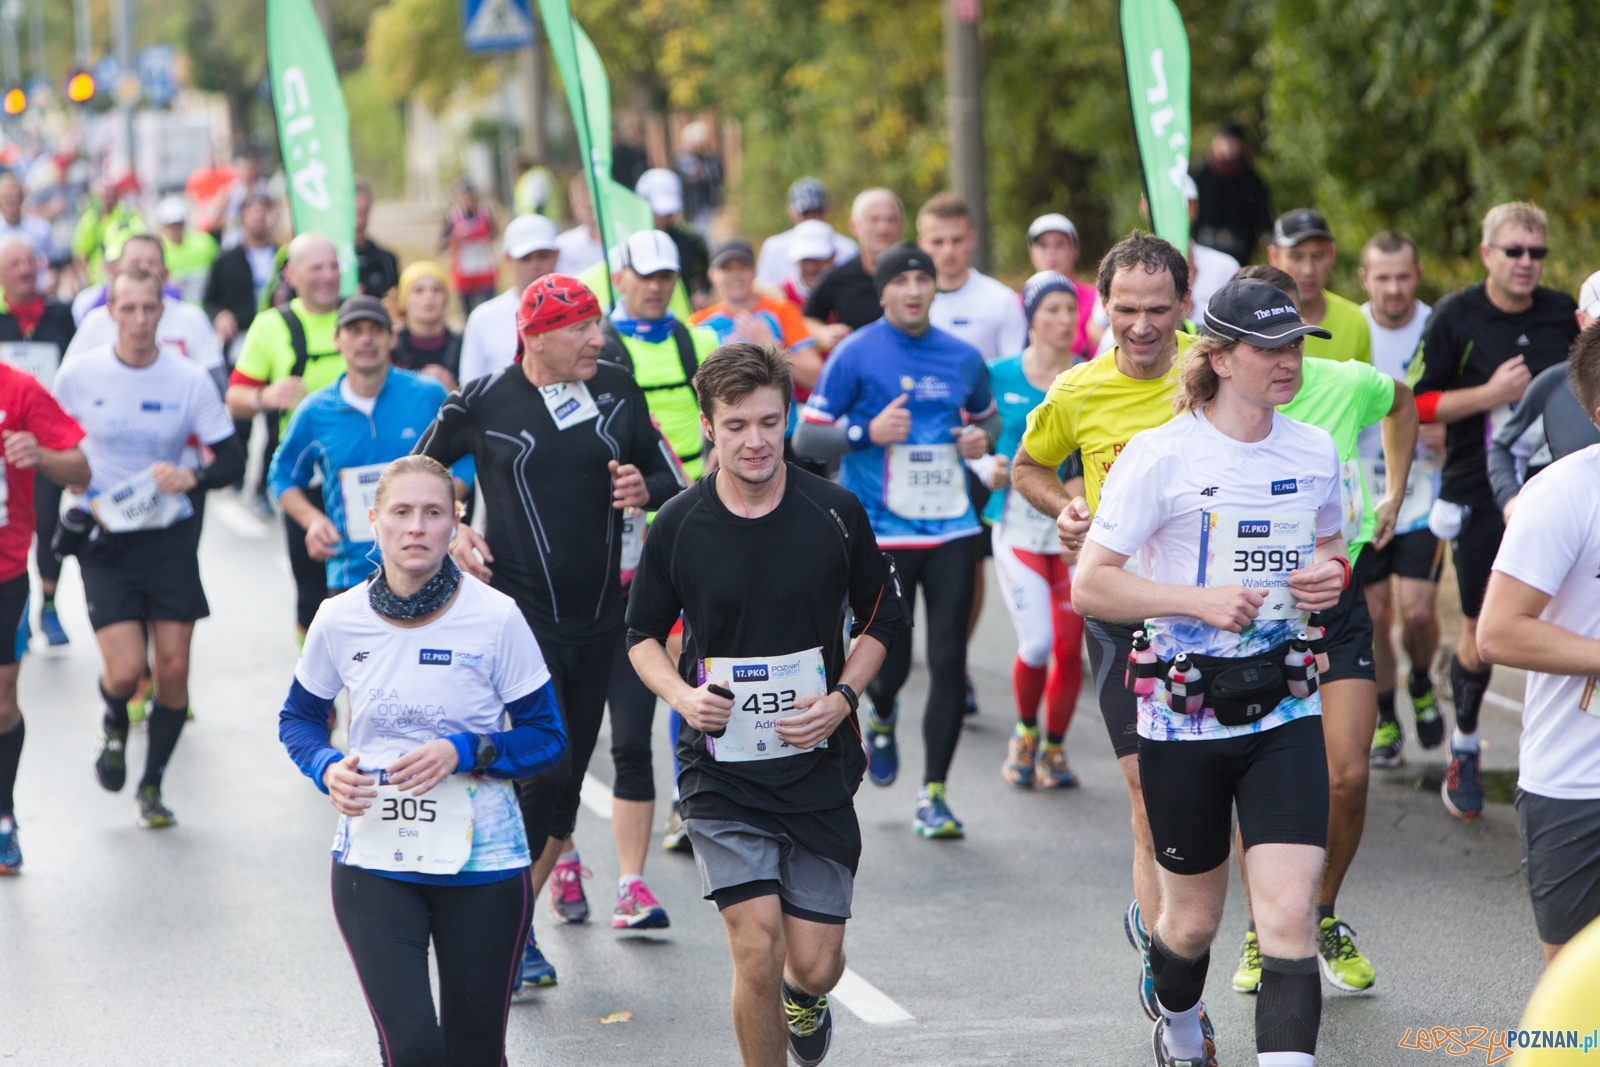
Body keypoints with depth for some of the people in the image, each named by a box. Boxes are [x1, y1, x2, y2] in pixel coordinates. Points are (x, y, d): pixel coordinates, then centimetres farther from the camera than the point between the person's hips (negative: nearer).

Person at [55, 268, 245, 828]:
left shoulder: (189, 378, -5)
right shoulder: (79, 373, -5)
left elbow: (232, 458, -2)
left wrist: (191, 478, -22)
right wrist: (83, 500, -4)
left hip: (171, 535, 1)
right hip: (105, 538, -1)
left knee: (174, 666, -2)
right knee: (126, 668, -13)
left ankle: (152, 786, 18)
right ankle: (114, 726, 24)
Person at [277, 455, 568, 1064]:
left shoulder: (495, 618, -8)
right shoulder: (340, 620, -3)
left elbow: (547, 736, -2)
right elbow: (298, 717, 13)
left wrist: (464, 752, -19)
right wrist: (328, 768, -8)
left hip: (482, 861, 0)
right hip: (373, 862, 1)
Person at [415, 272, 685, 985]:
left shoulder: (616, 391, 5)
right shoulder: (485, 403, -6)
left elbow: (671, 477, 14)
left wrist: (646, 489, -7)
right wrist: (452, 532, -5)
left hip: (599, 613, 5)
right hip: (521, 611, -5)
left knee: (569, 770, 10)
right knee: (543, 767, -13)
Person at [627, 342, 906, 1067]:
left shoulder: (836, 513, -2)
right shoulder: (678, 525, -3)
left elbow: (882, 619, 10)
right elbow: (643, 633, 11)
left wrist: (842, 698, -6)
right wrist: (682, 696, -9)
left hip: (820, 767, 1)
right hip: (720, 770, -1)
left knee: (815, 962, 2)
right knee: (756, 947, -13)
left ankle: (802, 999, 40)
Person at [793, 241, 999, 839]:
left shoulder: (962, 358, 8)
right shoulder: (855, 355, -4)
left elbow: (988, 416, 26)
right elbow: (806, 438, -3)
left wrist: (982, 437, 3)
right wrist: (868, 432, -18)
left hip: (951, 527, 3)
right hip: (881, 532, -3)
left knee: (949, 660, -3)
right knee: (891, 662, -3)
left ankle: (934, 795, 7)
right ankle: (882, 717, 36)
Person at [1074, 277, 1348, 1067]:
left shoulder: (1313, 451, 4)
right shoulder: (1162, 455, -10)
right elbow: (1088, 587, -10)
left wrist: (1330, 577, 0)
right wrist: (1200, 600, -21)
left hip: (1285, 712, 3)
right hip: (1185, 714, -3)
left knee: (1289, 911, -13)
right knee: (1194, 916, 13)